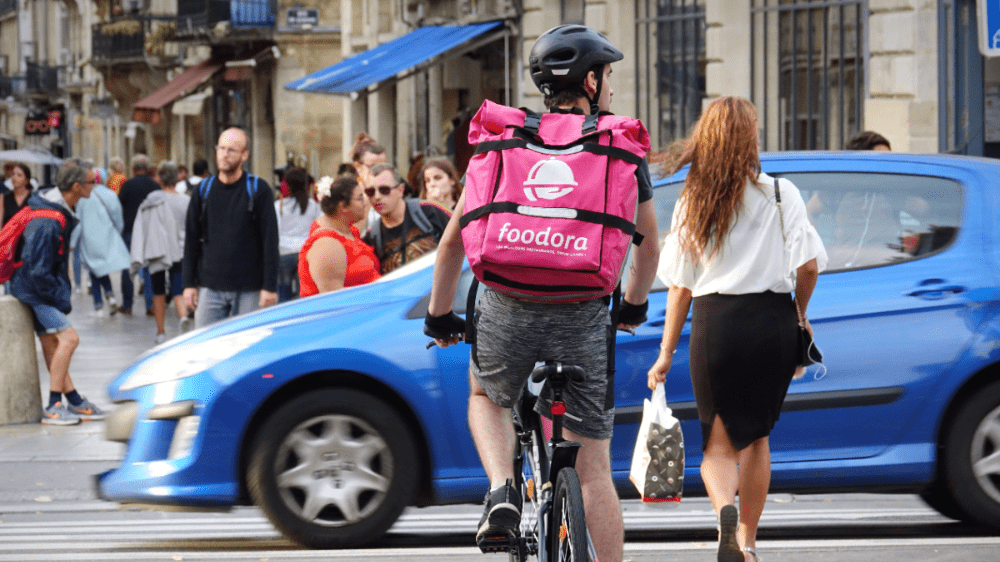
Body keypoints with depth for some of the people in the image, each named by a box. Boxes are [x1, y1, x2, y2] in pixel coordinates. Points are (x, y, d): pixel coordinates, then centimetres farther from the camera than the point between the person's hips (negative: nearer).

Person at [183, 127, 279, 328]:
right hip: (210, 287, 2)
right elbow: (192, 241, 11)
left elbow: (270, 241, -2)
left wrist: (269, 286, -8)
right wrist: (189, 283, 5)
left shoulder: (258, 190, 0)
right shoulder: (203, 191, 8)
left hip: (249, 289, -2)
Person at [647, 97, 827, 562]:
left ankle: (725, 510, -24)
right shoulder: (780, 194, -2)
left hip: (714, 323, 0)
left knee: (719, 442, 6)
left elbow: (680, 286, 3)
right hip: (772, 323, 0)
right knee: (756, 436, 18)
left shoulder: (692, 202, 3)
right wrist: (800, 312, 9)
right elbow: (808, 264, -10)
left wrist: (666, 354, 8)